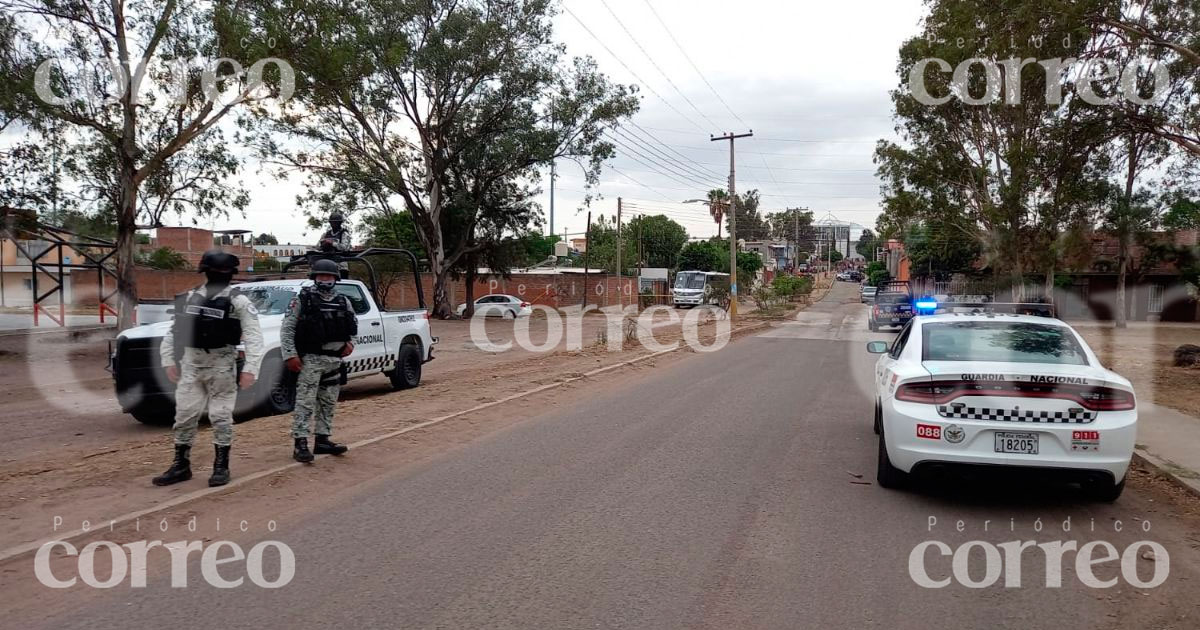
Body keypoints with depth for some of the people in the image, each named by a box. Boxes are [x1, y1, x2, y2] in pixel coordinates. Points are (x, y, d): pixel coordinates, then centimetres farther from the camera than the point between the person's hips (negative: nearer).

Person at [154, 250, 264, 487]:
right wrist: (169, 361, 9)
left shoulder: (239, 302, -6)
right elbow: (173, 331, 15)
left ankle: (221, 467, 11)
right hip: (191, 365, 4)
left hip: (222, 366, -4)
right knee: (184, 416, 7)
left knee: (221, 417, 1)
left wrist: (250, 368, -20)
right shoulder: (189, 298, 8)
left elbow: (254, 337, -12)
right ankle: (181, 466, 19)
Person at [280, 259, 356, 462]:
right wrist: (289, 355, -13)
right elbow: (287, 329, -5)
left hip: (334, 359, 6)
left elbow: (353, 325, 24)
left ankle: (323, 440, 21)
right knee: (305, 402, -7)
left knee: (328, 403, 11)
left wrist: (350, 342, 6)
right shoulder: (302, 300, -4)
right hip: (310, 359, -5)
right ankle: (300, 443, -5)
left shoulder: (343, 301, 10)